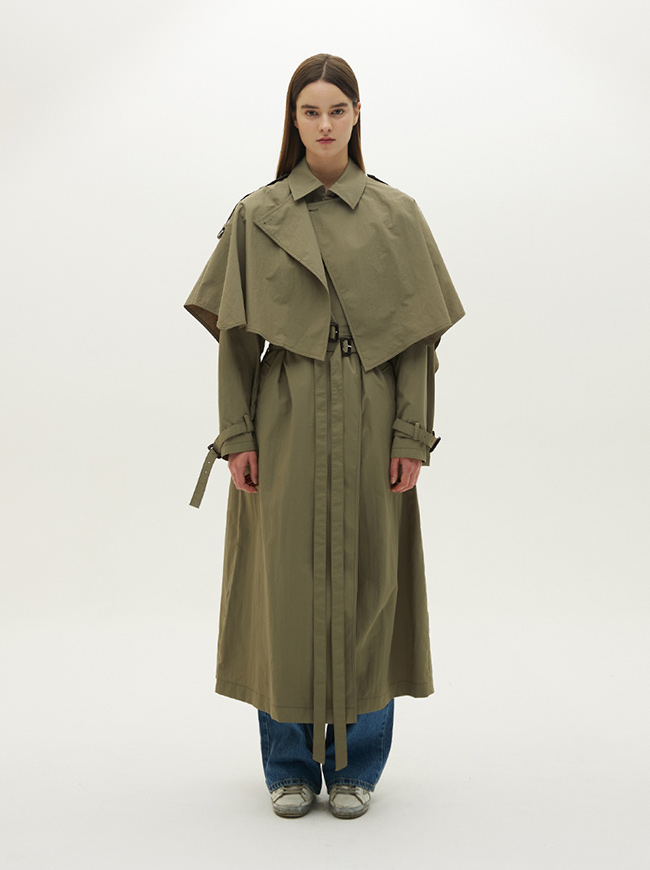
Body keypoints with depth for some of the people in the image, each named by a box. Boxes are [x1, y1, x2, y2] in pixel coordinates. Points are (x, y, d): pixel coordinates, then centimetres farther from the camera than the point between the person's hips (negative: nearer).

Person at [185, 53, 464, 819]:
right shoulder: (257, 216, 4)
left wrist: (413, 436, -5)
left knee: (365, 583, 5)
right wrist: (237, 436, -4)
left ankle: (355, 765, 23)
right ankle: (291, 767, 22)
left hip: (370, 425, 0)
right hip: (285, 425, 0)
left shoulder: (395, 214, 3)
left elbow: (418, 338, 1)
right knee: (287, 583, 5)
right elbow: (235, 335, 2)